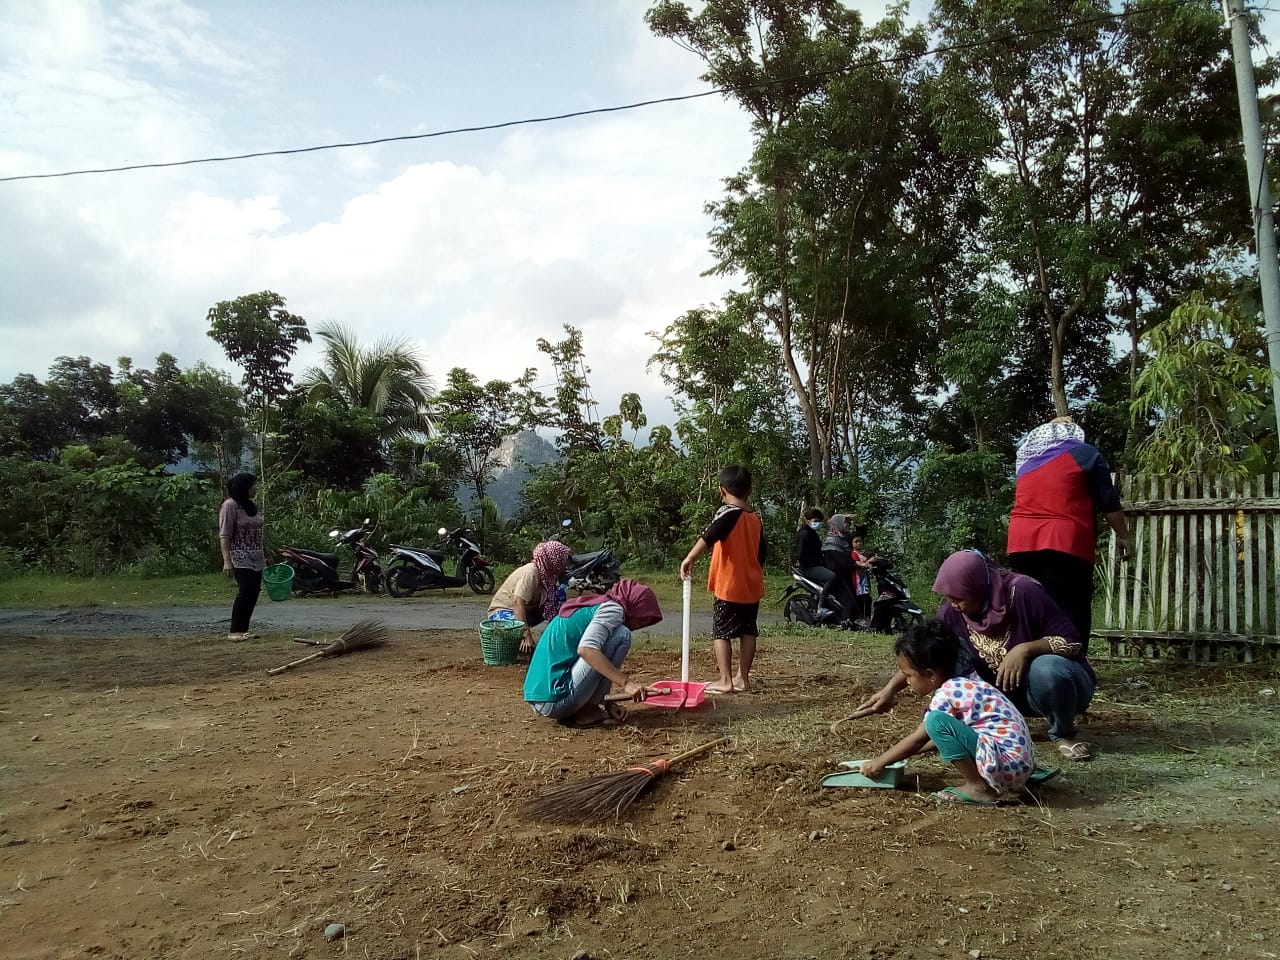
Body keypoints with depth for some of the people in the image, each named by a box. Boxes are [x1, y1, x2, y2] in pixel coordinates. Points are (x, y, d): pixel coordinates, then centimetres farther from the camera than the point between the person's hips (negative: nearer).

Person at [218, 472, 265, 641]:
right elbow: (224, 536, -13)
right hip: (240, 559, -8)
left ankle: (243, 629, 8)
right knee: (245, 591, -15)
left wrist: (267, 554, 20)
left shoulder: (252, 506, 16)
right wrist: (227, 560, -19)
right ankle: (235, 631, -9)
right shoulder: (230, 505, -9)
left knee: (253, 592, 3)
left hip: (256, 559, 8)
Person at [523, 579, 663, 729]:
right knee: (621, 635, -5)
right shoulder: (613, 608, -5)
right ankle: (588, 711, -3)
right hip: (556, 701, -10)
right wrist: (626, 682, -23)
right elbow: (586, 649, -23)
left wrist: (606, 703, 15)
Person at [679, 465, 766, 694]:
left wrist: (690, 558, -36)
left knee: (722, 632, 1)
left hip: (729, 587, -6)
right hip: (752, 587, 7)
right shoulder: (756, 518, 10)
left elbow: (709, 537, -30)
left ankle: (725, 681, 0)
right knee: (748, 631, 11)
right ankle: (743, 677, 16)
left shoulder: (728, 512, -12)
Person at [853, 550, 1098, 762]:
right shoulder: (954, 611, -13)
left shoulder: (1023, 592, -26)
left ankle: (1063, 734, -9)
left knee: (1046, 668, -38)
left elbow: (1072, 641, -23)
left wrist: (1025, 649, -37)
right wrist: (890, 690, -19)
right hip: (1008, 692, 4)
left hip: (1056, 681, -3)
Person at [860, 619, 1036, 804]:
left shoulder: (948, 693, -14)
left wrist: (879, 762, 5)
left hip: (1007, 763, -10)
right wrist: (902, 752, 27)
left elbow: (917, 739, -6)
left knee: (936, 720, -18)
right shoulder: (965, 682, 12)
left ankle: (980, 788, -8)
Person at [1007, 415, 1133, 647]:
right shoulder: (1085, 454, 9)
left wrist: (1050, 426, 49)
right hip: (1065, 544, -4)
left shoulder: (1027, 458, 19)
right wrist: (1122, 535, 17)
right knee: (1071, 617, -3)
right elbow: (1109, 502, 8)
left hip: (1022, 543, 5)